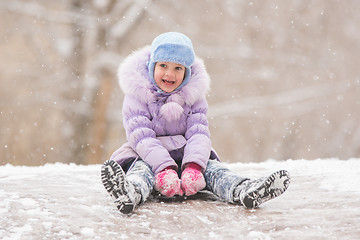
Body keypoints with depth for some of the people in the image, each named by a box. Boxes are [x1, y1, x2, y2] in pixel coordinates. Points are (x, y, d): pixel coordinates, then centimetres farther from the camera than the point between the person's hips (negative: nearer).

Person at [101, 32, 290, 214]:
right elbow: (141, 136, -17)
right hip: (148, 156, -4)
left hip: (186, 155, 4)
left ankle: (242, 191, -50)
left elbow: (198, 133, -6)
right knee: (142, 169, -34)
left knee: (211, 168, -22)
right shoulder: (136, 96, -6)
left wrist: (194, 165, -27)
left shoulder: (194, 95, 5)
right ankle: (130, 194, -70)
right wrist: (164, 168, -33)